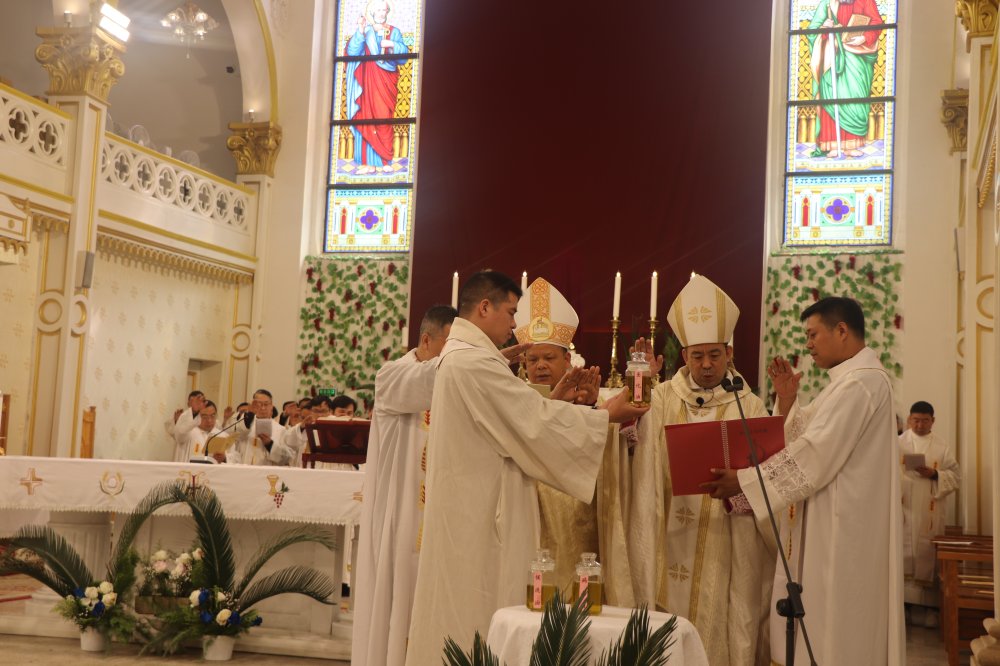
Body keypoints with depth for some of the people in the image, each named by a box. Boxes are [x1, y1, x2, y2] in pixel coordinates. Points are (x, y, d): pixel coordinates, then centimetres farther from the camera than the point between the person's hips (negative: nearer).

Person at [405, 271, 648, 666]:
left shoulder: (458, 356, 14)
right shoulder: (475, 362, -20)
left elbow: (516, 417, 16)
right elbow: (536, 424, -19)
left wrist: (557, 398, 7)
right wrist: (606, 415, -7)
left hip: (467, 507, 11)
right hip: (478, 512, -11)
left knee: (461, 613, 15)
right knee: (479, 619, -1)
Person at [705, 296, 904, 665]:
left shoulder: (861, 381, -16)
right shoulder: (850, 379, 17)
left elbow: (815, 455, -23)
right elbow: (802, 441, 16)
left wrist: (744, 482, -19)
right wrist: (787, 398, 1)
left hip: (840, 528, -10)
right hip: (830, 526, 10)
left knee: (831, 631, -3)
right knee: (821, 627, 13)